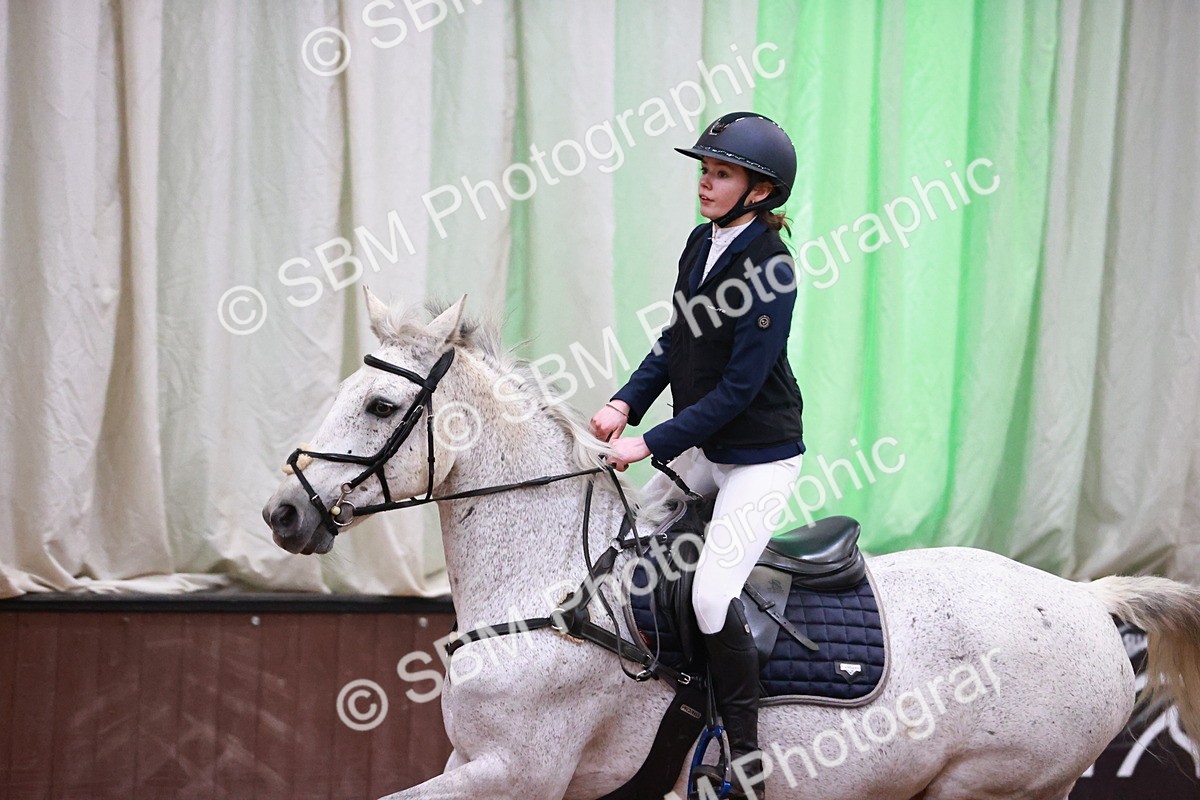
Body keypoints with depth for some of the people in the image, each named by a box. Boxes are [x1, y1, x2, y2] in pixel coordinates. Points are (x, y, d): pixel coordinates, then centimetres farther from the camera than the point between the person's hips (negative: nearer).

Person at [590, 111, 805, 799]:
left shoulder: (770, 271, -21)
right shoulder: (702, 245, 3)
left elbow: (738, 387, -22)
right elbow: (675, 342, 11)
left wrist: (653, 444, -22)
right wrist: (626, 404, -4)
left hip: (761, 456, -9)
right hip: (703, 451, 9)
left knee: (713, 594, -21)